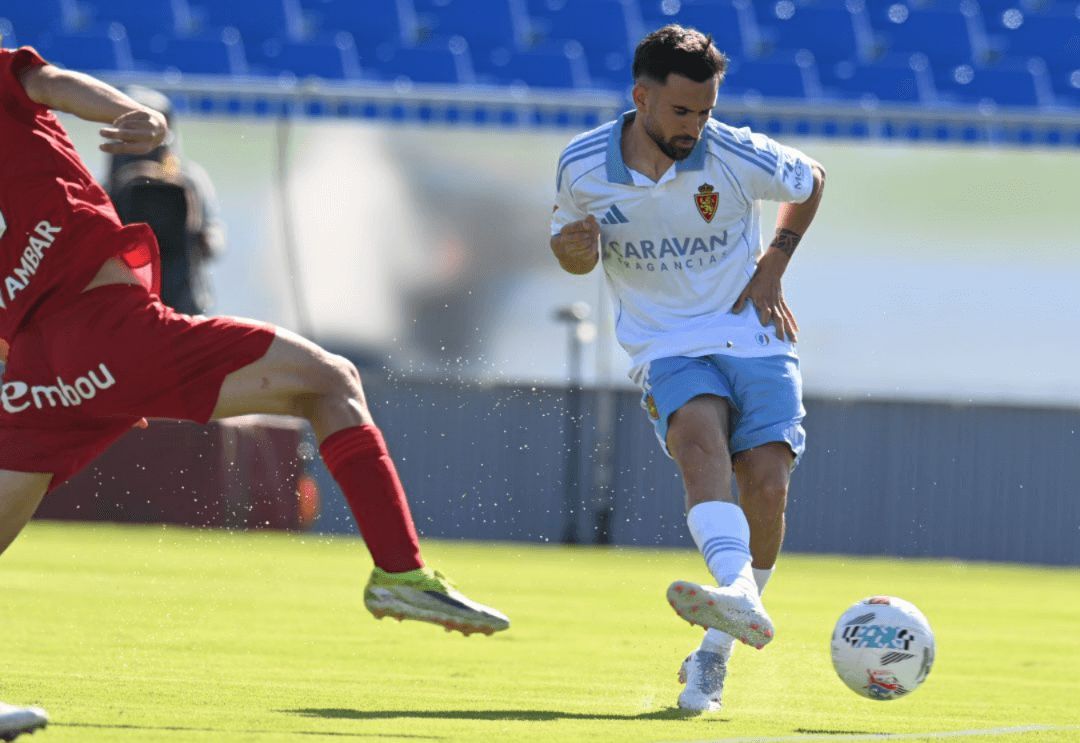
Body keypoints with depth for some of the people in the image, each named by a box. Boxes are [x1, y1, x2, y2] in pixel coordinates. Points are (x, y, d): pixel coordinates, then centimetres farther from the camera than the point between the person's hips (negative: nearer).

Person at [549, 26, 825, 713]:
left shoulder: (737, 155, -8)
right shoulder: (583, 166, -5)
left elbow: (812, 180, 12)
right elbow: (570, 241, 14)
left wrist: (773, 268, 4)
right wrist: (574, 252, -12)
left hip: (756, 339, 1)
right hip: (670, 348, -1)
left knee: (766, 488, -16)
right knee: (700, 437, -33)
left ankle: (714, 655, 2)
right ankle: (739, 598, -56)